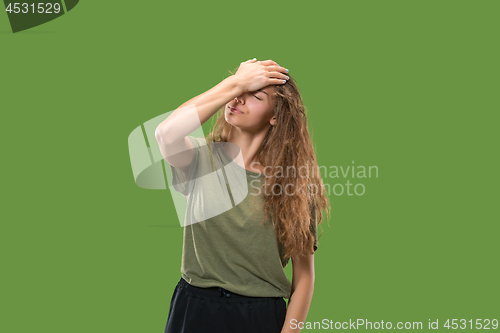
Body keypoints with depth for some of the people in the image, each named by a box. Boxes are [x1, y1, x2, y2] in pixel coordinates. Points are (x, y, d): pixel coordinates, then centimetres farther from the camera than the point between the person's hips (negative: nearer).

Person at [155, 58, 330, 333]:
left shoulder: (296, 181, -4)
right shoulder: (201, 158, -4)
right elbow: (167, 134, -28)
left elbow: (304, 276, -3)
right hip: (195, 310, 0)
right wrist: (235, 82, -20)